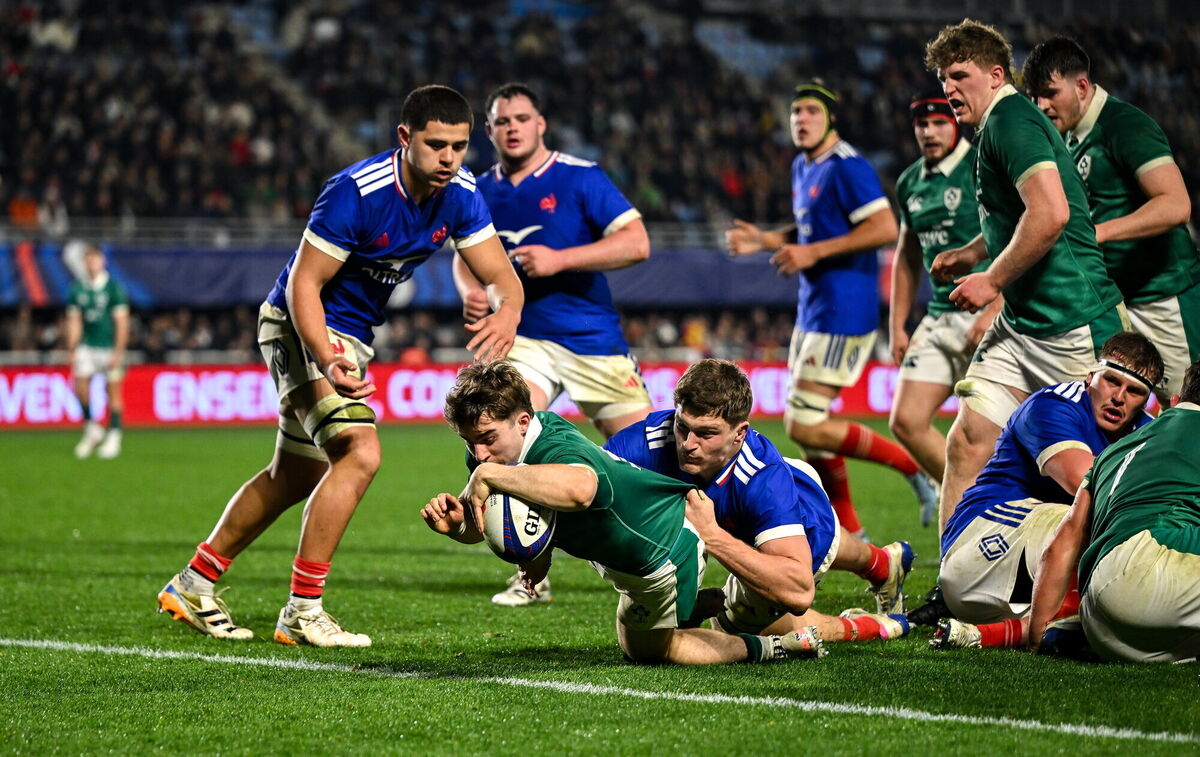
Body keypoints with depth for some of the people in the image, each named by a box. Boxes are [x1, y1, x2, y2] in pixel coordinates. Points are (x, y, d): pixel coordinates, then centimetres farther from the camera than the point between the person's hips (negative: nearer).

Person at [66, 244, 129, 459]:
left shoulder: (114, 288, -5)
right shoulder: (77, 290, 6)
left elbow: (122, 322, -6)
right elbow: (74, 322, 11)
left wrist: (118, 352, -12)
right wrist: (71, 350, 4)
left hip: (110, 347, -3)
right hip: (87, 346, 3)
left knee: (113, 391, -1)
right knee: (80, 385, -12)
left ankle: (113, 437, 7)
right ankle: (91, 430, 5)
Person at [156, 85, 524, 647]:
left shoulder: (460, 196, -9)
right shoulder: (357, 192, -28)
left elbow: (501, 275, -8)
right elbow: (303, 283, -25)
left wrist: (507, 314, -32)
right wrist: (326, 360, -40)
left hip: (351, 338, 8)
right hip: (302, 328, -8)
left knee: (295, 479, 17)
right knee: (360, 454, -24)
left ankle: (192, 586, 31)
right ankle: (302, 612, -17)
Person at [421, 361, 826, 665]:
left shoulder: (555, 451, -45)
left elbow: (578, 487, -73)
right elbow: (478, 527, -9)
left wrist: (490, 475, -65)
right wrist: (455, 521, -33)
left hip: (666, 555, -9)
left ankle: (769, 648, 17)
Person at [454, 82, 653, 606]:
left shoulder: (580, 178, -6)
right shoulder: (482, 193, 7)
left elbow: (636, 243, -14)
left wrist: (559, 260, -21)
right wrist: (471, 292, -2)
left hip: (592, 340, -2)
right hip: (524, 339, 2)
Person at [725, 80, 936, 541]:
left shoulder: (846, 167, -15)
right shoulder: (802, 168, 15)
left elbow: (885, 227, -23)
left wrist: (813, 252, -22)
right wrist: (764, 240, 12)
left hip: (842, 312, -10)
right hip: (813, 309, 10)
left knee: (805, 427, -12)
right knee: (807, 425, 13)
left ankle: (913, 465, -1)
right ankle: (850, 535, 21)